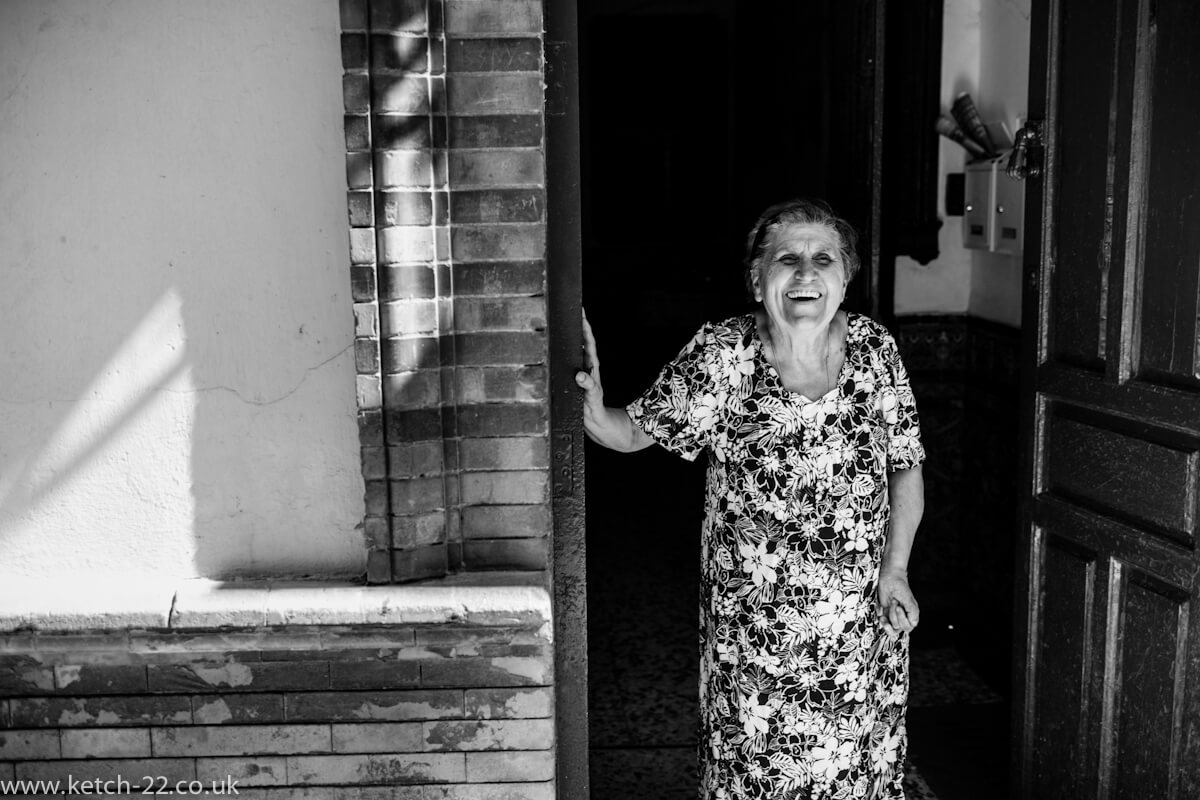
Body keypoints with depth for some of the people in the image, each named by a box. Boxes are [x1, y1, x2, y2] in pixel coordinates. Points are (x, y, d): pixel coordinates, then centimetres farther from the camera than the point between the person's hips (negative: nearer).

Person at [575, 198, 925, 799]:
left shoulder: (875, 350, -7)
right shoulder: (719, 356, -14)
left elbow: (906, 467, 3)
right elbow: (635, 432, -8)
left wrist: (895, 570, -4)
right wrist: (592, 411, -30)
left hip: (862, 624, 2)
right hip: (751, 625, -2)